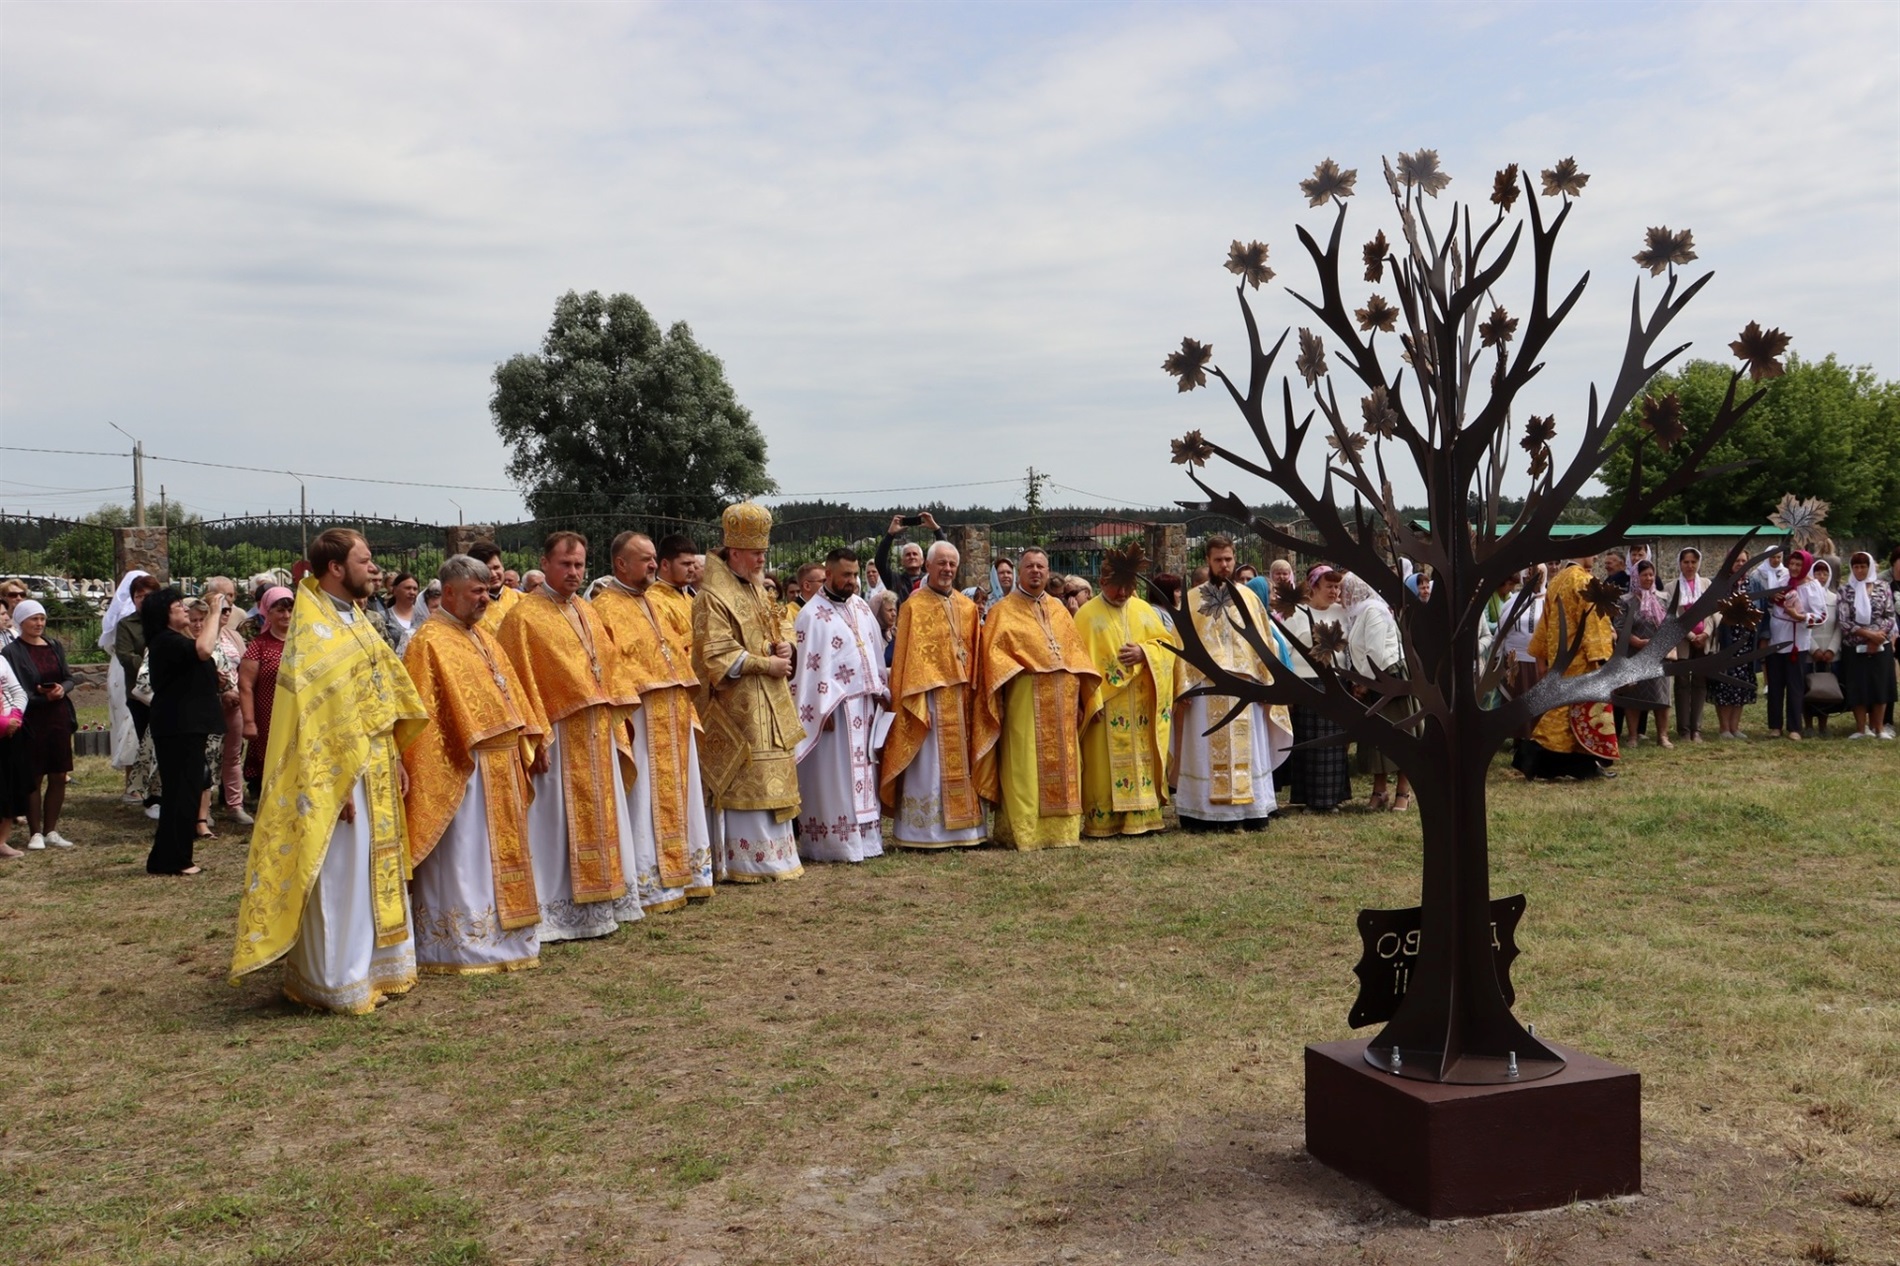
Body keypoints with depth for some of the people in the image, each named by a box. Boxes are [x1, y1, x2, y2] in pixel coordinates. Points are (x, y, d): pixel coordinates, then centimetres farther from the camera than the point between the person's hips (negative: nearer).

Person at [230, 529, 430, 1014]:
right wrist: (338, 784, -22)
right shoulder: (314, 631, -16)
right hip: (341, 770, -9)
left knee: (376, 867, 16)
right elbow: (317, 713, -20)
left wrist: (395, 755, 14)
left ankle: (375, 966, 27)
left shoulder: (354, 619, 12)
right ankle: (339, 983, 10)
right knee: (339, 875, 0)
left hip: (376, 766, 9)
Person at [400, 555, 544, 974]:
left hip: (498, 767, 9)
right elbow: (424, 713, -16)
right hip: (462, 768, -9)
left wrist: (526, 742, 13)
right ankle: (461, 944, 4)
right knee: (461, 858, -3)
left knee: (497, 853, 15)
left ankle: (501, 935, 24)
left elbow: (508, 693, 19)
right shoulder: (429, 641, -12)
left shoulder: (481, 638, 15)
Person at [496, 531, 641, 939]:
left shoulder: (587, 614, 15)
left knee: (601, 820, 12)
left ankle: (601, 902, 22)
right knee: (558, 825, -3)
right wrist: (535, 738, -19)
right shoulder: (524, 615, -8)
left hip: (597, 735, 8)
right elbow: (520, 683, -13)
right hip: (558, 737, -8)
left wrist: (615, 729, 13)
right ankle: (558, 913, 3)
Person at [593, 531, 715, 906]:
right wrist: (638, 690, -22)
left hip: (674, 719, 9)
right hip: (641, 719, -9)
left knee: (678, 794, 12)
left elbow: (681, 649, 24)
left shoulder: (653, 604, 19)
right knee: (646, 800, -6)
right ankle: (649, 885, -1)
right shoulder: (606, 608, -8)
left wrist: (685, 702, 14)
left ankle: (683, 873, 21)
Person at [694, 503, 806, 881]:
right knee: (743, 783, -6)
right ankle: (745, 861, 1)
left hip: (769, 706, 9)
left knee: (772, 780, 11)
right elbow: (718, 657, -18)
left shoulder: (754, 590, 15)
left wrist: (782, 647, 3)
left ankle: (772, 854, 19)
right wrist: (766, 665, -15)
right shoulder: (712, 597, -13)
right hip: (737, 707, -9)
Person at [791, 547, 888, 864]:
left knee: (862, 773, 11)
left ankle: (864, 836, 17)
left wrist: (881, 690, 9)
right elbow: (809, 665, -14)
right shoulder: (812, 614, -10)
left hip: (865, 704, 7)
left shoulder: (861, 607, 11)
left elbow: (876, 651, 16)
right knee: (834, 777, -3)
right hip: (836, 707, -7)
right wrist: (824, 709, -17)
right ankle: (836, 843, 1)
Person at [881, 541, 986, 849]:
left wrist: (974, 694, 5)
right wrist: (917, 704, -16)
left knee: (961, 764, 9)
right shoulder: (914, 607, -4)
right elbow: (908, 659, -9)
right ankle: (924, 832, 3)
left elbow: (975, 654, 13)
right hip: (930, 697, -5)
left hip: (962, 698, 5)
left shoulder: (968, 607, 11)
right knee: (929, 764, -3)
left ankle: (962, 826, 16)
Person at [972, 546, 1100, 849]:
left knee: (1062, 767, 7)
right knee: (1025, 767, -6)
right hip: (1025, 702, -5)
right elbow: (993, 653, -6)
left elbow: (1076, 653, 17)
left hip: (1062, 703, 5)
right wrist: (1020, 669, -20)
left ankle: (1061, 827, 14)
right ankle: (1024, 832, -2)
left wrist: (1085, 698, 11)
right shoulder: (1003, 611, 3)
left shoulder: (1059, 610, 18)